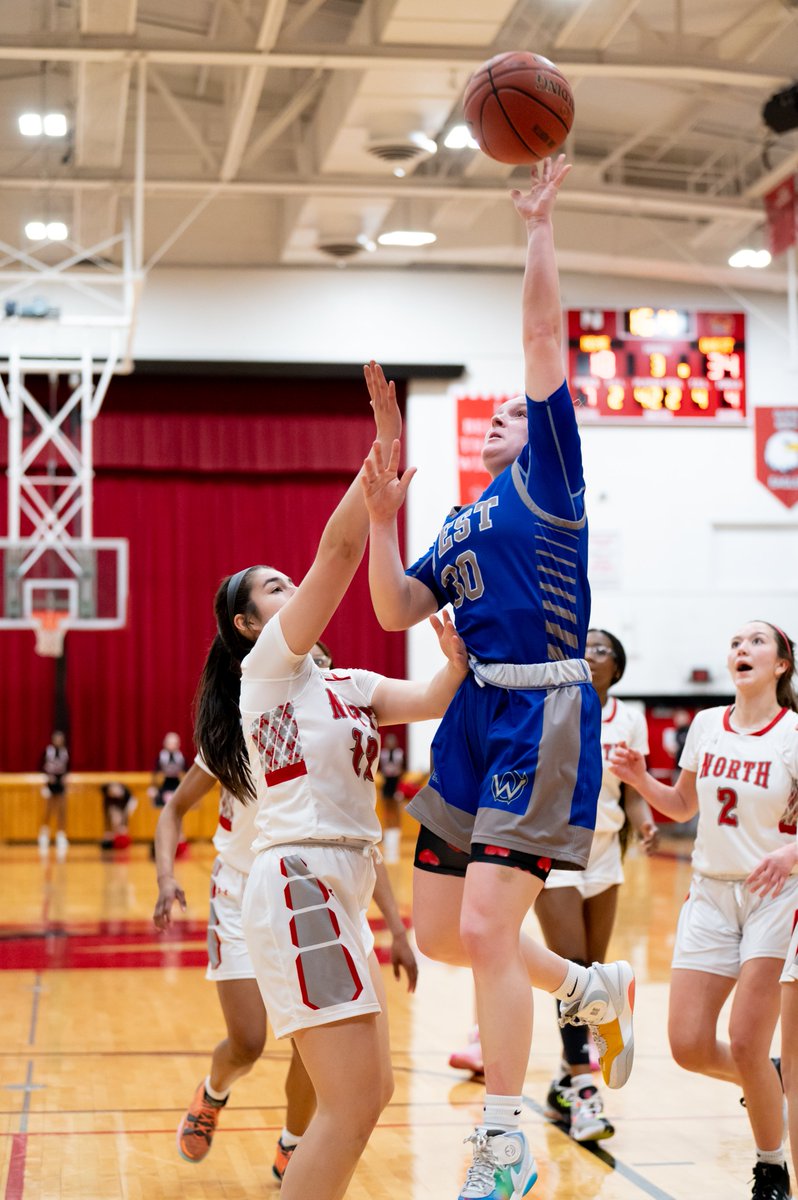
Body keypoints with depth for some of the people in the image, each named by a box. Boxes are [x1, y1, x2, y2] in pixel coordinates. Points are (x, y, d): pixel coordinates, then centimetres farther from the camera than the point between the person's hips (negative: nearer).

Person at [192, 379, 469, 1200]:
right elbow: (338, 551, -12)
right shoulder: (269, 663, -1)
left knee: (368, 1093, 12)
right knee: (351, 1103, -12)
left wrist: (459, 661, -14)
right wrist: (382, 460, -14)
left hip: (334, 892, 9)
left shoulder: (346, 686, 21)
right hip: (301, 881, -9)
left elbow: (432, 701, 5)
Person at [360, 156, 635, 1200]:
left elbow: (544, 341, -4)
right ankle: (596, 991, 31)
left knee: (484, 927, -15)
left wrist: (539, 228, -4)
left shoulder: (548, 477, 4)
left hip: (543, 713, -8)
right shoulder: (461, 526, 22)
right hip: (472, 717, 8)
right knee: (439, 932, 9)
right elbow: (396, 612, 14)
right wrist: (382, 516, 4)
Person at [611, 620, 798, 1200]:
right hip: (711, 892, 4)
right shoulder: (706, 724, 4)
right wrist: (640, 778, -1)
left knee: (745, 1044, -9)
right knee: (689, 1045, -2)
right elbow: (683, 805, 16)